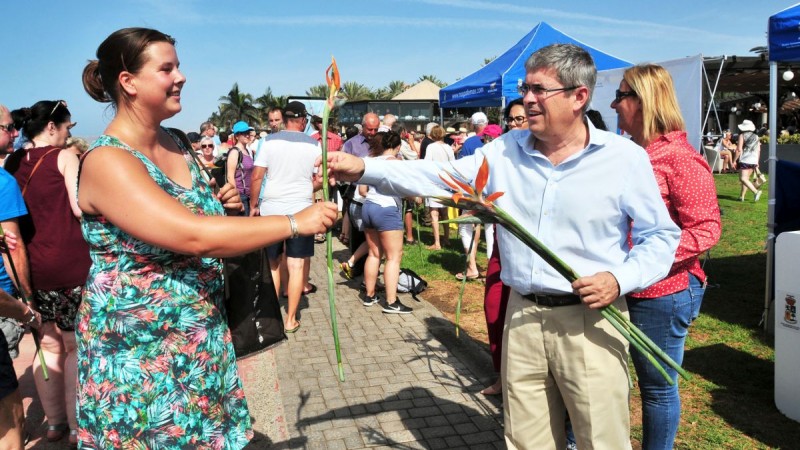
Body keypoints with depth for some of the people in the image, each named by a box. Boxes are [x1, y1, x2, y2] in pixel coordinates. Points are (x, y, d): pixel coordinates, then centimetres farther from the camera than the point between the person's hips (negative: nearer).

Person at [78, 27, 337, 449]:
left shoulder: (172, 142, 5)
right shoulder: (107, 161, -21)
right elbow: (194, 237, -32)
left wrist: (219, 205, -1)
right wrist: (296, 222, -28)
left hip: (201, 333, 7)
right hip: (140, 352, -7)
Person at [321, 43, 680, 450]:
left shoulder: (626, 157, -5)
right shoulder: (504, 151, 4)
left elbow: (661, 236, 0)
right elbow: (439, 177, 0)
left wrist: (620, 278, -17)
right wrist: (364, 170, -10)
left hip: (590, 320, -3)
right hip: (522, 315, 3)